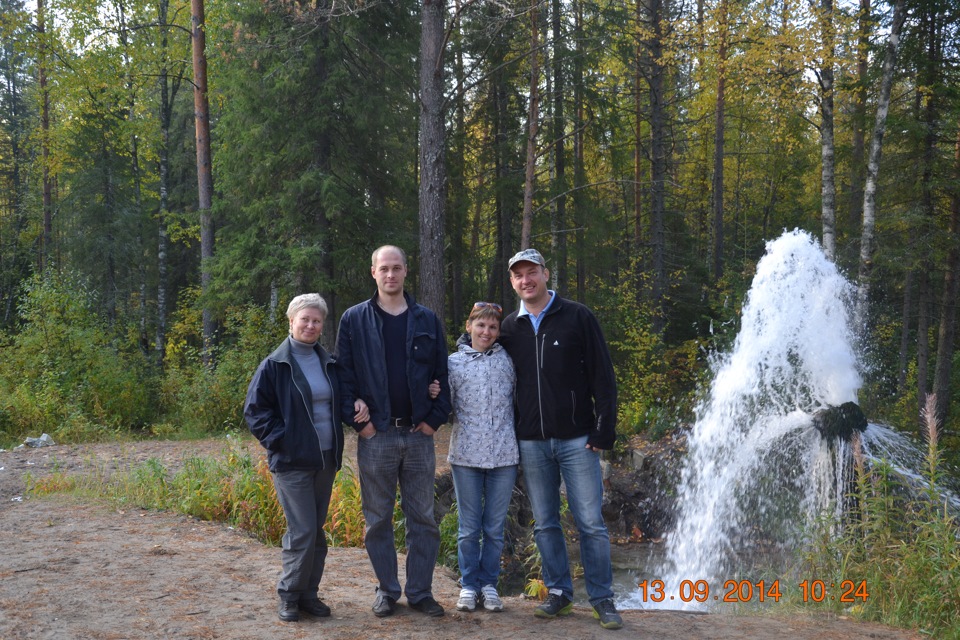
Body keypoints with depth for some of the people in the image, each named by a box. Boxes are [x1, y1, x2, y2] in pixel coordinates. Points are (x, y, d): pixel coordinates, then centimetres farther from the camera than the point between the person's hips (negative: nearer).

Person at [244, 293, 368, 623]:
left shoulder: (328, 363, 10)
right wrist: (280, 438, -14)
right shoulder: (274, 365, -5)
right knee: (302, 531, -7)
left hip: (325, 460, 5)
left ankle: (309, 593, 22)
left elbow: (340, 398, 23)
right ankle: (289, 595, 10)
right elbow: (255, 410, -5)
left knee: (316, 530, 11)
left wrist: (357, 401, 1)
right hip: (291, 461, -5)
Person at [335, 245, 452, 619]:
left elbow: (441, 373, 6)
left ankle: (420, 591, 17)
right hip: (375, 435, -1)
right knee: (378, 519, 7)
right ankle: (387, 590, 20)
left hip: (419, 434, 2)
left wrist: (435, 418, -3)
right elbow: (345, 375, 0)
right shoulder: (354, 320, 2)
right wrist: (359, 421, -7)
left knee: (423, 517, 6)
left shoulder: (427, 320, 7)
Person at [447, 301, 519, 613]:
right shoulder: (454, 362, 3)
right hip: (466, 455, -1)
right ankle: (469, 584, 21)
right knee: (469, 528, 7)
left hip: (503, 455, 1)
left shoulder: (508, 360, 6)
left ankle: (489, 583, 23)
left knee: (495, 527, 9)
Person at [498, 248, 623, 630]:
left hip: (577, 440, -3)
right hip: (531, 444, 3)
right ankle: (559, 593, 21)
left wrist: (604, 429, -8)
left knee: (590, 522, -1)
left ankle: (602, 598, 9)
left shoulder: (577, 318, -2)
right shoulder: (509, 329, 9)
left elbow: (602, 376, -3)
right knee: (545, 524, 9)